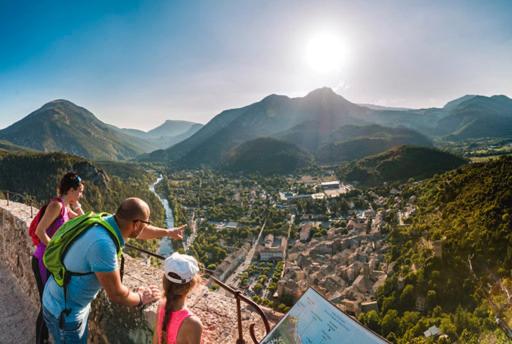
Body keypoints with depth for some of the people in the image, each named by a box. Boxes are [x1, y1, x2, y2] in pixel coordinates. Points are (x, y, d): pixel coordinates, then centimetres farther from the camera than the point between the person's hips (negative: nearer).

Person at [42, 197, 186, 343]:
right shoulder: (103, 243, -36)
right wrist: (141, 298, -6)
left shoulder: (108, 221, -10)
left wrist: (168, 232, 27)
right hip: (64, 311, -8)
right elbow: (116, 294, -26)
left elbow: (138, 231, 12)